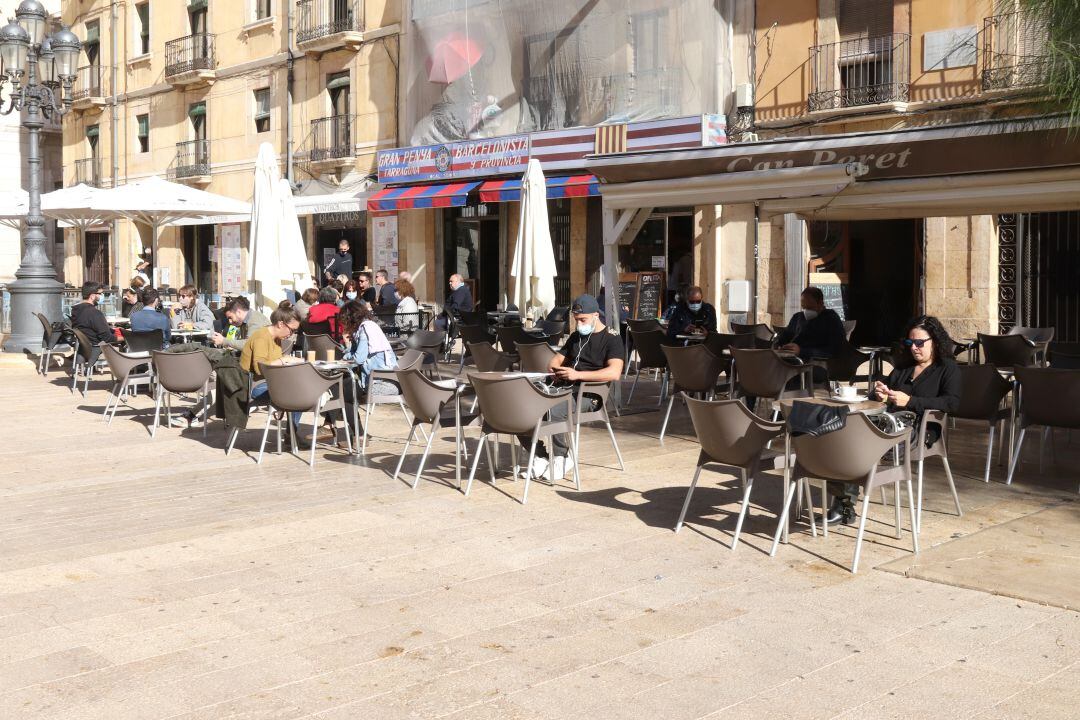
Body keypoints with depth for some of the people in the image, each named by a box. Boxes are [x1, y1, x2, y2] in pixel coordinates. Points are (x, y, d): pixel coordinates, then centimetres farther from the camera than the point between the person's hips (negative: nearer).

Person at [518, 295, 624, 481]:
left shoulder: (611, 339, -1)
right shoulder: (576, 337, 24)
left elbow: (614, 373, -18)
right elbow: (554, 362, 28)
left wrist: (577, 374, -22)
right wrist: (556, 370, 2)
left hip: (588, 395, -7)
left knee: (554, 411, -35)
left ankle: (561, 458, -12)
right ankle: (540, 457, -5)